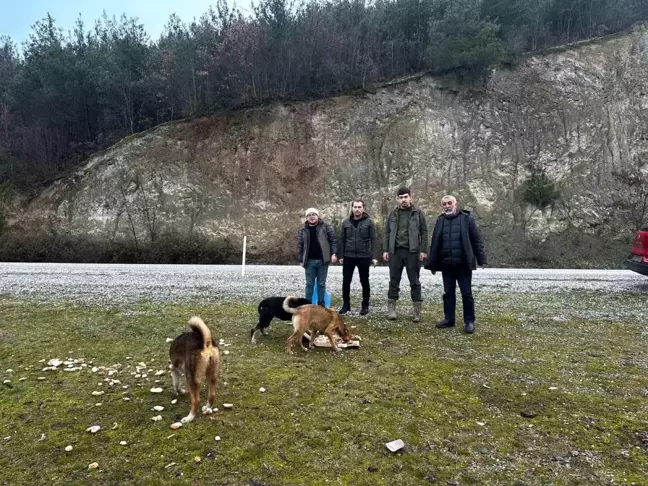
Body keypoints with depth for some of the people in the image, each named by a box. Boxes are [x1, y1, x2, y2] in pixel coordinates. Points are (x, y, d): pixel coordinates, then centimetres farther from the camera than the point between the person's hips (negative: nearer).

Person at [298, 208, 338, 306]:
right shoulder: (303, 230, 5)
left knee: (321, 284, 8)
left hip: (322, 260, -1)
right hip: (309, 261, 2)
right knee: (309, 284, 7)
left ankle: (321, 304, 17)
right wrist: (301, 260, 6)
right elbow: (300, 246, 9)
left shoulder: (326, 227, -1)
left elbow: (333, 240, -2)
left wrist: (334, 253, -14)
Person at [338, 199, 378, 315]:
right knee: (346, 281, 4)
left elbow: (373, 240, -4)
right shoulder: (346, 222, 5)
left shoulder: (369, 222, -2)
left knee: (364, 282, 8)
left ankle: (365, 306, 19)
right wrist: (341, 256, 3)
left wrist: (372, 256, -10)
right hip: (348, 257, 2)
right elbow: (342, 240, 7)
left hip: (364, 257, -2)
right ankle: (346, 305, 18)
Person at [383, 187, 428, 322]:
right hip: (395, 251, 2)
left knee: (414, 282, 3)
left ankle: (416, 311, 10)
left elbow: (424, 232, 0)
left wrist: (423, 250, -7)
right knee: (394, 281, 5)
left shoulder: (417, 213, 2)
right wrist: (386, 250, 4)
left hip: (412, 251, -2)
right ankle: (391, 309, 13)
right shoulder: (393, 214, 10)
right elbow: (387, 233, 11)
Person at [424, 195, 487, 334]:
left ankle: (469, 321, 11)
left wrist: (482, 259, -6)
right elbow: (434, 244, 12)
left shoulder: (466, 218, 0)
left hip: (463, 264, -4)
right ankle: (449, 319, 21)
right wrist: (433, 264, 9)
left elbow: (477, 240, -1)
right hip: (446, 264, 4)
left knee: (466, 293, 2)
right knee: (448, 292, 11)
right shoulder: (440, 221, 10)